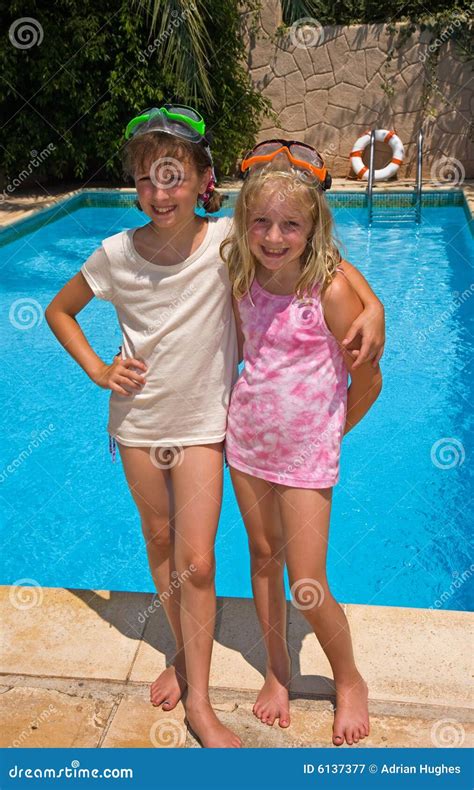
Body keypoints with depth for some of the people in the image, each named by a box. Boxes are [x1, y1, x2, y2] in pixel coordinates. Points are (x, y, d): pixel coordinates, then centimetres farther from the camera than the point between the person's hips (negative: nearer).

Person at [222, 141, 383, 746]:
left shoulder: (330, 290, -21)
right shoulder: (242, 279, -5)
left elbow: (368, 382, -11)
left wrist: (329, 431, 2)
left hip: (305, 454, -5)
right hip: (247, 441, 5)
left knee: (308, 586, 0)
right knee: (264, 557, 17)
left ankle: (349, 680, 29)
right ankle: (277, 669, 39)